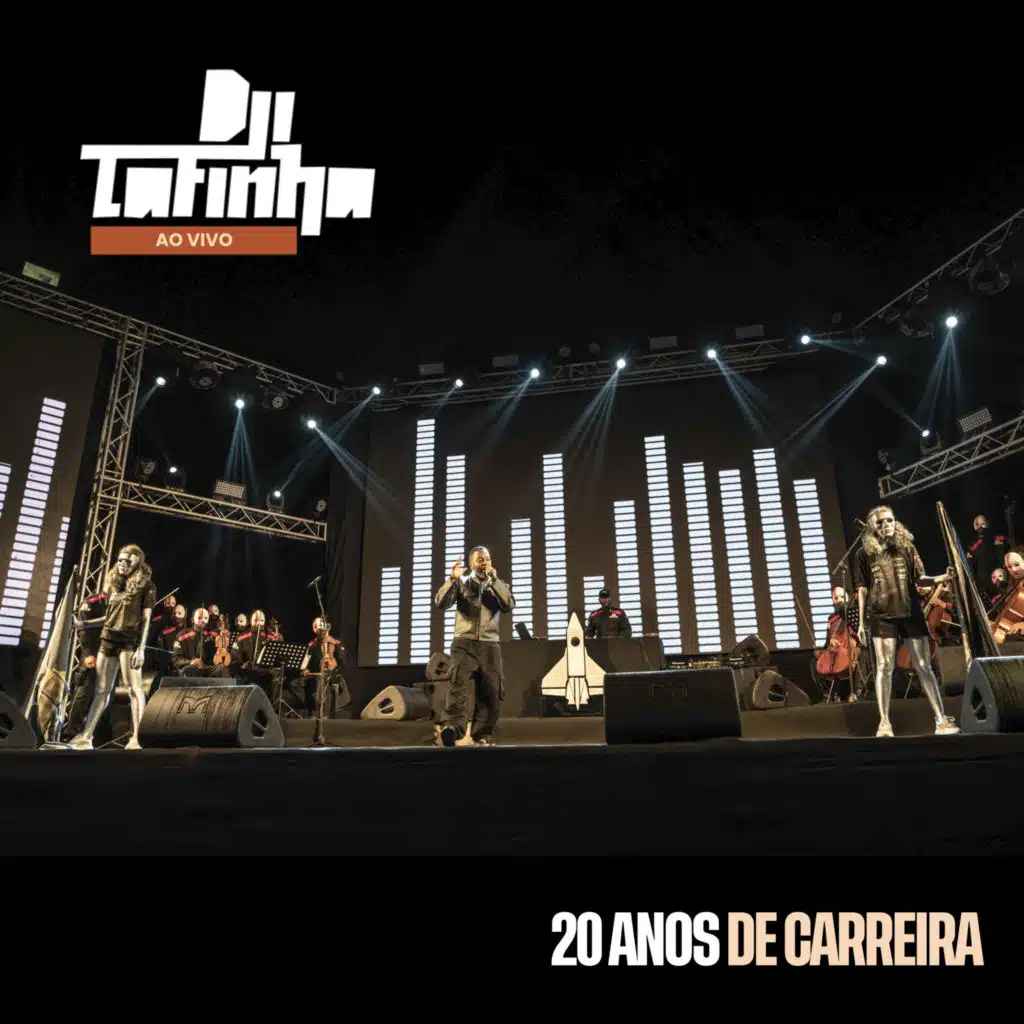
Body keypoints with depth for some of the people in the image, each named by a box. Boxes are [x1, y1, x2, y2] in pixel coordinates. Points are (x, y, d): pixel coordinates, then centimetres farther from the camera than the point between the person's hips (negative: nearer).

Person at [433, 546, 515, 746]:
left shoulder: (499, 585, 17)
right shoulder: (461, 583, 13)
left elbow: (509, 605, -5)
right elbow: (441, 603, -3)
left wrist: (493, 578, -9)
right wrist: (453, 578, -16)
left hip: (490, 645, 3)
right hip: (464, 643, -3)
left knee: (491, 691, -1)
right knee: (459, 683, -23)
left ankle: (482, 736, 9)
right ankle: (451, 729, -39)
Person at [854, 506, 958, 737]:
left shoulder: (907, 547, 4)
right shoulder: (864, 553, -1)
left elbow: (920, 580, 6)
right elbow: (862, 590, 0)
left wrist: (944, 578, -14)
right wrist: (861, 623, -1)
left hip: (912, 613, 2)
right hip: (881, 617, -1)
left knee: (924, 667, 4)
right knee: (884, 668, 0)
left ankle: (941, 720, 10)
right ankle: (884, 722, 7)